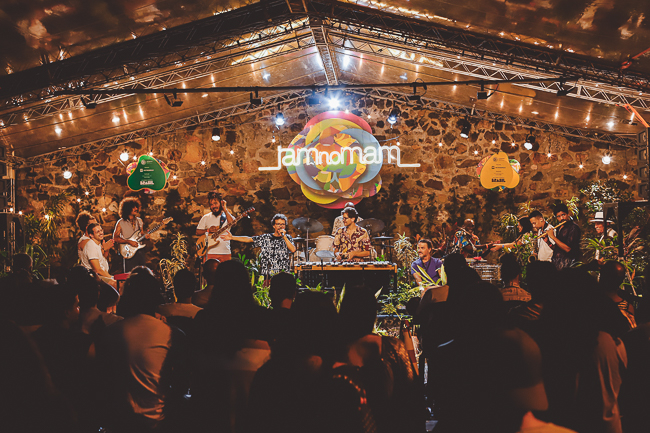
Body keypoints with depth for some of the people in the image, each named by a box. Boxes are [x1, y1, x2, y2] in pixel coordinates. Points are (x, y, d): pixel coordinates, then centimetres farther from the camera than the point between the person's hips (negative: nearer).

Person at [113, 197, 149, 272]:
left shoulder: (139, 221, 10)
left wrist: (145, 236, -4)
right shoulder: (121, 223, -4)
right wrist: (129, 242, -16)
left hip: (140, 251, 4)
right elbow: (115, 238, -7)